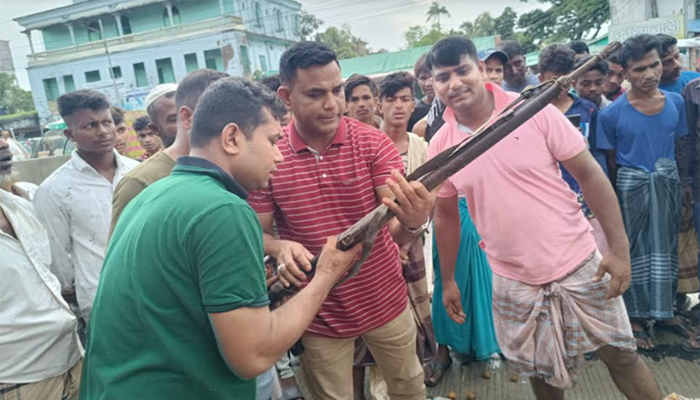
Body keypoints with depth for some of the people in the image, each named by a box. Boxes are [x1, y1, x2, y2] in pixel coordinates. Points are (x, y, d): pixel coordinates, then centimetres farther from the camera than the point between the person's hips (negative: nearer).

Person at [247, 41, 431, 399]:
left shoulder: (374, 142, -13)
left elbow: (394, 228, -21)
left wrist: (413, 223, -44)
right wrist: (280, 248, -28)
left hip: (385, 302, 1)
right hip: (319, 315, 0)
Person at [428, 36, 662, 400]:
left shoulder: (533, 110, -11)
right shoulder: (440, 147, -5)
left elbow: (589, 174, -7)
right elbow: (446, 214, 7)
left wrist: (619, 248, -10)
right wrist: (448, 280, 11)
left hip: (578, 265, -1)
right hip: (514, 282, 2)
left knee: (620, 355, 14)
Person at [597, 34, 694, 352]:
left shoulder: (675, 102, -2)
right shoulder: (611, 114, -14)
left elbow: (678, 147, 8)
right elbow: (610, 161, -4)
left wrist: (676, 180, 7)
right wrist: (623, 192, 0)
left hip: (668, 185, 4)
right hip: (632, 188, -4)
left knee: (666, 247, 14)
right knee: (635, 251, 7)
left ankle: (662, 309, 33)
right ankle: (636, 317, 21)